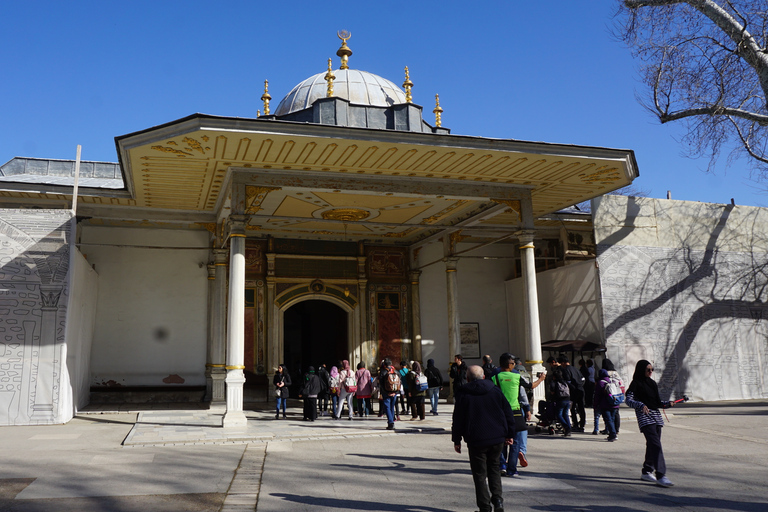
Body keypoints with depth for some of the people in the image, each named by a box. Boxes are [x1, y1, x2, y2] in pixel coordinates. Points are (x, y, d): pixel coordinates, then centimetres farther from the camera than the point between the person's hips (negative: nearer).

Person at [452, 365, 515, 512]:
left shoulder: (462, 394, -3)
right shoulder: (495, 391, 6)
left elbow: (458, 419, -3)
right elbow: (508, 413, 8)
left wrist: (456, 440, 5)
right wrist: (510, 434, 16)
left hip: (476, 440, -3)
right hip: (497, 439, 3)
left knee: (480, 474, 6)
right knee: (494, 469, 19)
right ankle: (498, 499, 4)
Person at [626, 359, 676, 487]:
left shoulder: (653, 383, 19)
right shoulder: (636, 384, -3)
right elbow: (629, 400, -10)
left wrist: (668, 403, 4)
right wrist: (641, 405, -26)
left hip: (656, 415, 7)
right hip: (644, 416, -7)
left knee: (652, 445, 9)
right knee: (656, 445, -17)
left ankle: (647, 472, 22)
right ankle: (661, 476, -21)